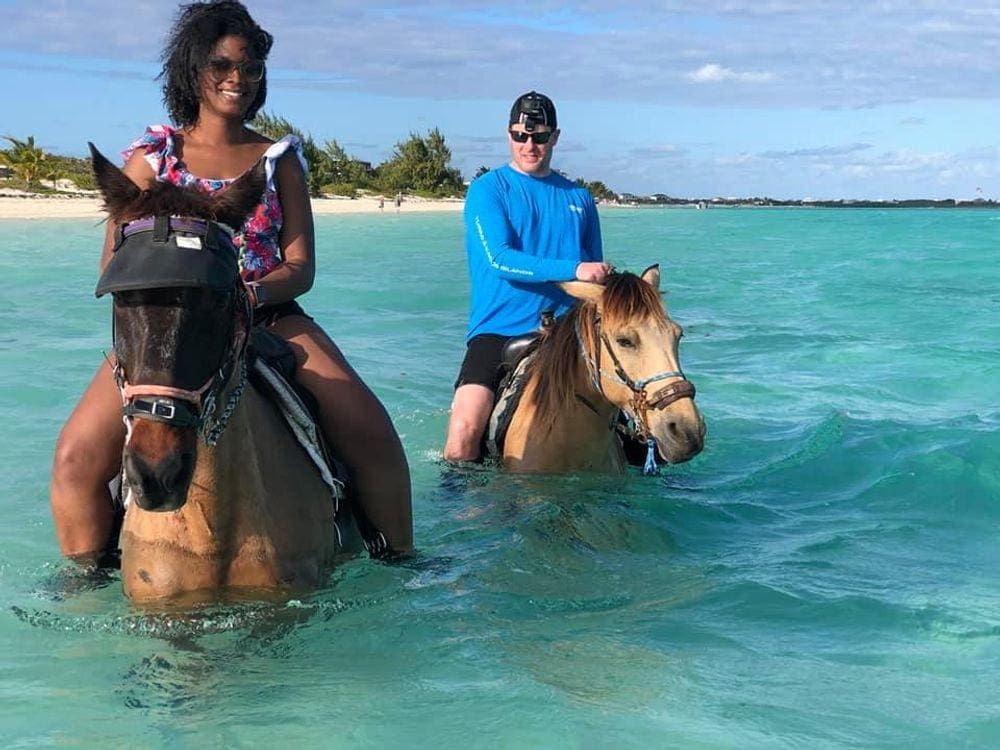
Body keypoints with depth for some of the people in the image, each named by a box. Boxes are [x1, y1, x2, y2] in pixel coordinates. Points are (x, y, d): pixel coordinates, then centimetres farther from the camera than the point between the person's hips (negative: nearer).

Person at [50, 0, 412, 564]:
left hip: (270, 317, 1)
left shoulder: (279, 160, 11)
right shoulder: (153, 158, 8)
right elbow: (115, 266, 5)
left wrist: (252, 293, -19)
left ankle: (400, 560, 1)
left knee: (371, 432, -19)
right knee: (78, 456, -21)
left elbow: (301, 266, 3)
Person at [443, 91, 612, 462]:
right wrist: (573, 270, -22)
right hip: (498, 330, -4)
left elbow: (597, 272, 24)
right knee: (464, 429, -21)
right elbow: (501, 258, -12)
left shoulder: (579, 198, 16)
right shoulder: (487, 190, 3)